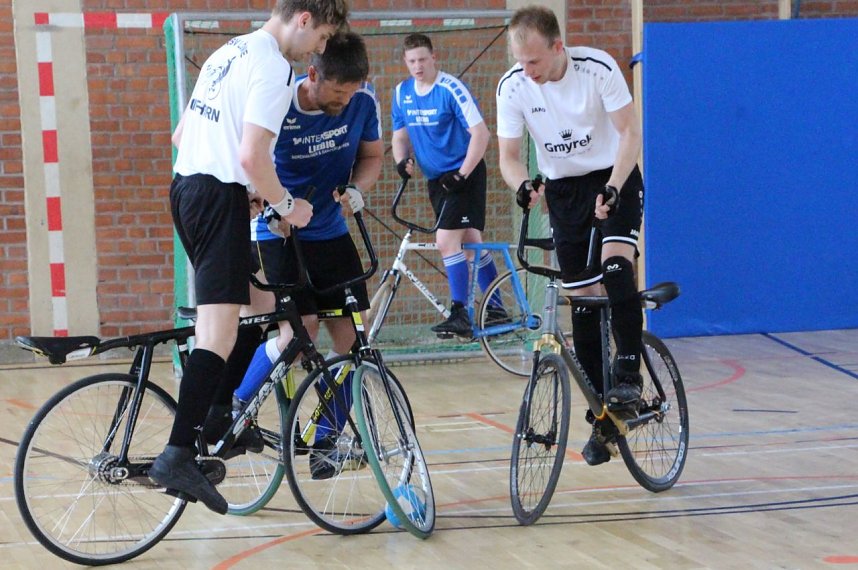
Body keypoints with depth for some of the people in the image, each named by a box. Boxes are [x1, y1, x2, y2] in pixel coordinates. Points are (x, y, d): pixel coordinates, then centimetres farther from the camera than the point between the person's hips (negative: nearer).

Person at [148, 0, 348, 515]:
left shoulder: (230, 52, 19)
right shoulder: (275, 68, -12)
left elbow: (181, 133, 24)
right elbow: (252, 157, -20)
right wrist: (286, 205, -5)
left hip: (186, 185, 10)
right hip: (221, 197, -10)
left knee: (251, 304, 23)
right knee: (218, 332, -16)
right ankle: (179, 455, -25)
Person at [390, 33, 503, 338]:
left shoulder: (451, 90, -16)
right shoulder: (402, 93, 4)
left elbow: (480, 133, -17)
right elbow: (400, 136, 13)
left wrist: (462, 174, -21)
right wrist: (402, 160, -9)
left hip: (464, 175, -7)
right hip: (436, 178, 7)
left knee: (447, 241, -18)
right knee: (471, 242, 14)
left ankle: (460, 313, -14)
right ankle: (496, 307, 25)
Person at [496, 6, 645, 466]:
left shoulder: (598, 68, -21)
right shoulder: (512, 86, -13)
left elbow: (629, 133, -19)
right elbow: (509, 155, -8)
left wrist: (612, 190, -32)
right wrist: (522, 185, -30)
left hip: (615, 178, -2)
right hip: (564, 190, 3)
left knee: (615, 264, -29)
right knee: (582, 299, 1)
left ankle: (628, 373, -19)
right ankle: (602, 418, 7)